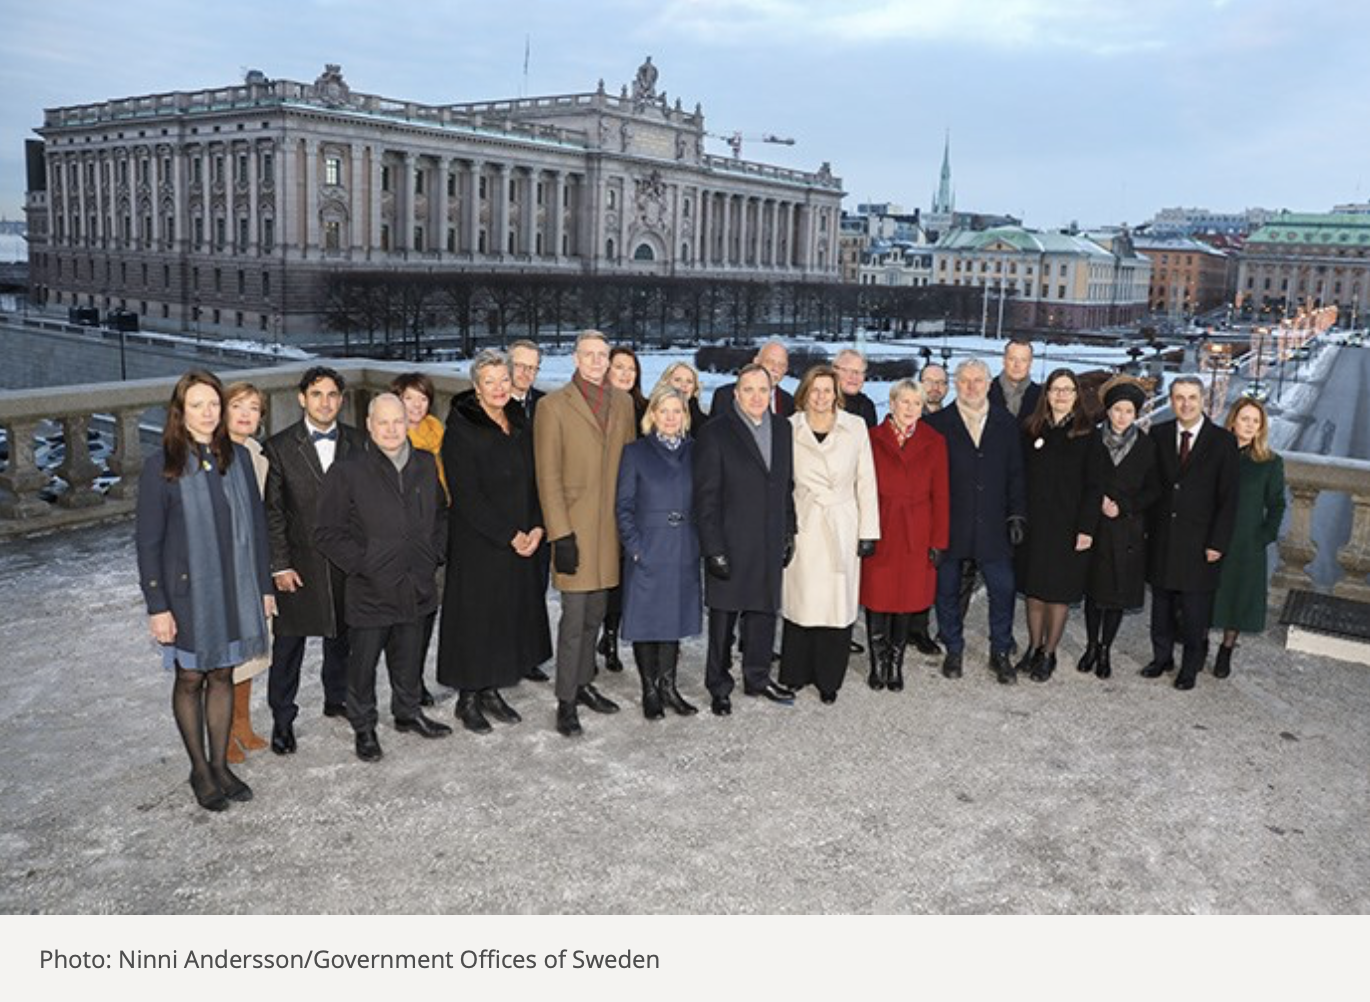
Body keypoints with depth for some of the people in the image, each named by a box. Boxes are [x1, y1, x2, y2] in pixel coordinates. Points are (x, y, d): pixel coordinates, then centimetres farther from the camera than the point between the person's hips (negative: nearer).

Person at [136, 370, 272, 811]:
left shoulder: (238, 457, 1)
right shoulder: (161, 466, -9)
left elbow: (256, 523, 6)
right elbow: (148, 541, -8)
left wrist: (263, 585, 6)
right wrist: (157, 605, -11)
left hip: (235, 588, 3)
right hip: (187, 591, -3)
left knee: (222, 675, 13)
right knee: (190, 679, 9)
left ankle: (220, 765, 26)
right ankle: (200, 770, 24)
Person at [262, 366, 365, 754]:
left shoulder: (356, 442, 2)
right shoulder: (280, 446, -6)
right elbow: (272, 512, -6)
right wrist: (279, 566, -9)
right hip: (298, 562, -3)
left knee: (342, 635, 17)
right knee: (288, 642, 4)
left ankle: (337, 699, 36)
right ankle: (282, 719, 16)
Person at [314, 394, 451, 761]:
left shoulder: (426, 465, 5)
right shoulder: (347, 472, -10)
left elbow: (442, 514, 20)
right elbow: (327, 533, -8)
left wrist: (435, 553, 8)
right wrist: (362, 565, -13)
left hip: (416, 589, 4)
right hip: (370, 592, -4)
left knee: (408, 659, 19)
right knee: (363, 663, 8)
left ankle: (408, 713, 39)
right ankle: (364, 727, 26)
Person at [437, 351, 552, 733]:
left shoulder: (521, 423, 8)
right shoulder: (461, 429, -11)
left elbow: (533, 480, 10)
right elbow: (468, 495, -15)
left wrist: (537, 528, -5)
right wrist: (510, 536, -16)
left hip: (522, 541, 6)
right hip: (477, 541, -6)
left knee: (511, 614, 11)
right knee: (475, 615, 2)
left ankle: (491, 691, 24)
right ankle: (468, 698, 16)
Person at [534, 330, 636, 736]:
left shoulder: (622, 402, 10)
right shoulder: (553, 405, -5)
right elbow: (548, 477, -8)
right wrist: (560, 535, -13)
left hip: (610, 527, 5)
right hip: (574, 528, -5)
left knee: (595, 614, 15)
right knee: (574, 618, -3)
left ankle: (583, 684, 29)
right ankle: (566, 702, 7)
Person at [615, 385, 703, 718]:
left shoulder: (693, 452, 7)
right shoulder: (636, 452, -2)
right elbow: (623, 506, -3)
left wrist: (700, 543, 2)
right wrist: (636, 548, -11)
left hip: (683, 554, 3)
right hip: (647, 555, -3)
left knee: (675, 617, 12)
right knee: (646, 620, 4)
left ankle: (668, 686, 25)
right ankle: (650, 691, 17)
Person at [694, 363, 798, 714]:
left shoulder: (782, 429, 9)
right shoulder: (716, 432, -8)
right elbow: (705, 496, -10)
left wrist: (789, 533, 11)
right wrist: (712, 548, -14)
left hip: (770, 544, 5)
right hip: (730, 543, -5)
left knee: (764, 610, 13)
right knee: (723, 615, 5)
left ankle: (757, 678, 30)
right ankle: (719, 687, 20)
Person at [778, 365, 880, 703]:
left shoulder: (855, 427, 2)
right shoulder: (790, 429, 1)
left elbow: (866, 481, 3)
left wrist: (868, 532, 0)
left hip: (842, 529, 0)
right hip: (803, 528, 0)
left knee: (838, 605, 3)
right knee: (800, 602, 3)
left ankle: (828, 679, 19)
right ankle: (795, 675, 21)